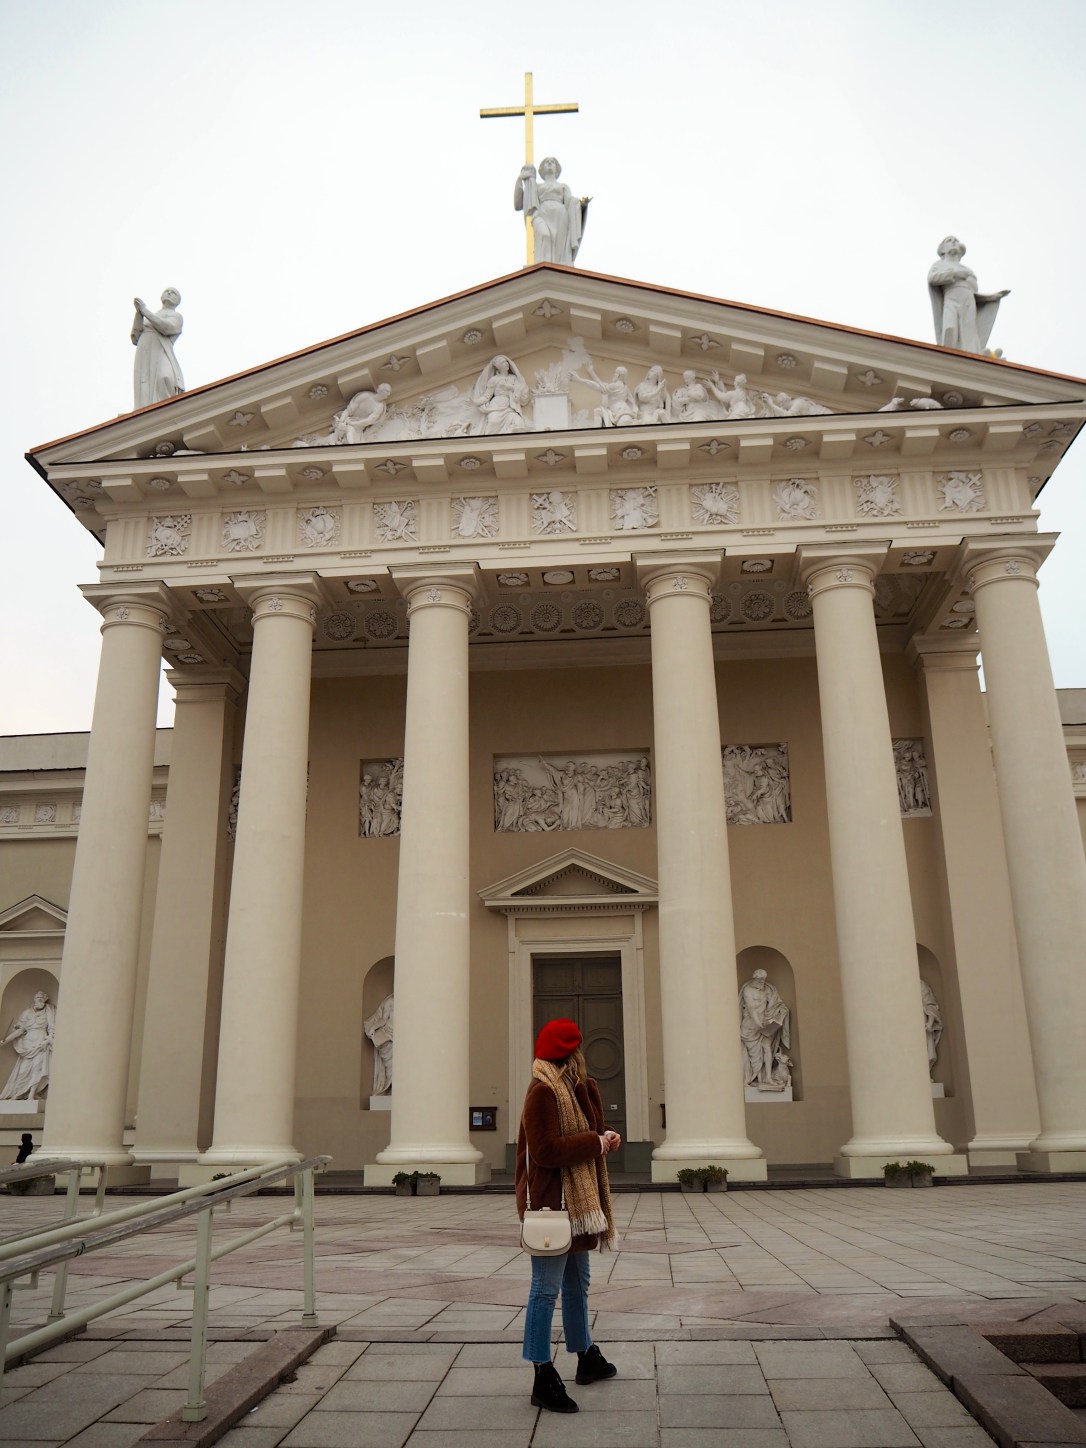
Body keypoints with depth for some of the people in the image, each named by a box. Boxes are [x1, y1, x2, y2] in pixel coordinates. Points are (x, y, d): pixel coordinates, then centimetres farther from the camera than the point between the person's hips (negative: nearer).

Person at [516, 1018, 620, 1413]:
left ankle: (587, 1358, 35)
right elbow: (545, 1151, -24)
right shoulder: (542, 1092, -18)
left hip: (577, 1203, 10)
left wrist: (603, 1139, -4)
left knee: (577, 1284, 21)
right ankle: (543, 1379, 2)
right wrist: (596, 1142, -17)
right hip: (551, 1205, -10)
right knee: (546, 1289, -4)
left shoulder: (572, 1089, 12)